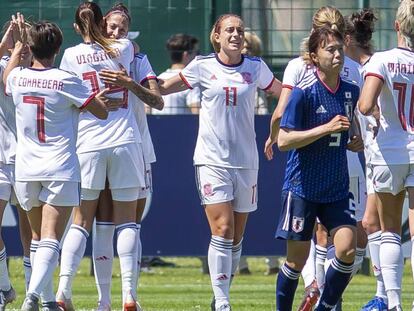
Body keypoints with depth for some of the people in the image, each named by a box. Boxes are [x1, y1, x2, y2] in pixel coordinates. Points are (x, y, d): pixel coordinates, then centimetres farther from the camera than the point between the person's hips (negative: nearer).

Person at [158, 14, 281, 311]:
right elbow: (161, 89, 9)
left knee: (236, 237, 7)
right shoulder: (202, 66, 0)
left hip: (246, 161, 3)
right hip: (212, 160, -3)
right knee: (222, 230, -15)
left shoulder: (255, 68, 4)